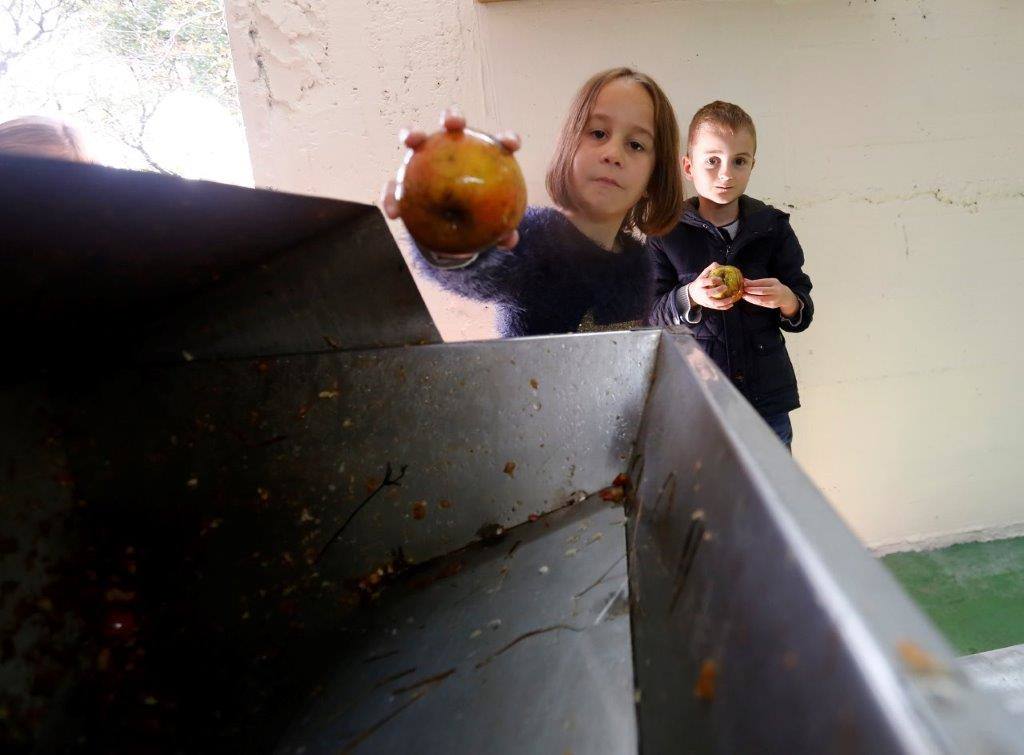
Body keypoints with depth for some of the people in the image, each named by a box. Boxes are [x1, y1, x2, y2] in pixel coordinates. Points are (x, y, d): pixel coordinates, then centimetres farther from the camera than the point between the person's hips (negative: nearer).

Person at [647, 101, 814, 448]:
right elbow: (650, 313, -2)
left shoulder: (773, 227, 4)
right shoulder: (667, 232, -1)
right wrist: (689, 296, -20)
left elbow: (804, 312, 7)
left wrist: (787, 300, -16)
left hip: (767, 393, 2)